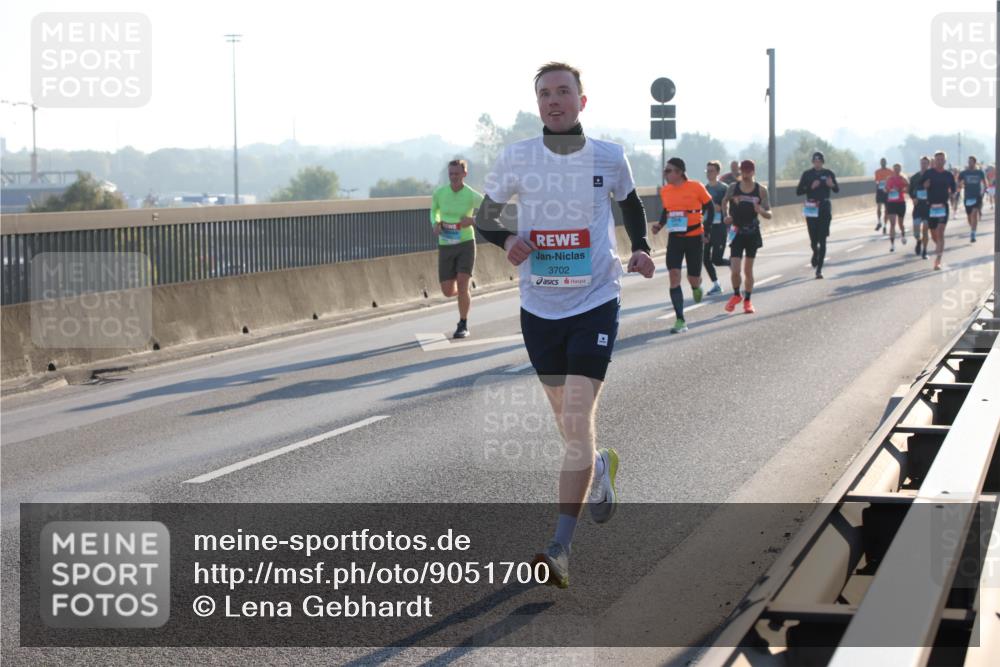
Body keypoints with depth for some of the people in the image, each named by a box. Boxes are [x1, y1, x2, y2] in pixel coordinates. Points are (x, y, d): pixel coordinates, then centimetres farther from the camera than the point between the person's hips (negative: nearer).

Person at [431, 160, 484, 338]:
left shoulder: (473, 196, -11)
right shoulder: (439, 193, -3)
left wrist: (473, 220, -21)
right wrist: (435, 224, -6)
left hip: (466, 244, -3)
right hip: (445, 246, 3)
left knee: (462, 284, -19)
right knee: (448, 291, 2)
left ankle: (463, 325, -2)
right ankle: (465, 294, 40)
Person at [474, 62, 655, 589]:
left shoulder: (609, 158, -2)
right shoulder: (517, 158, -3)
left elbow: (630, 202, 19)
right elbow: (484, 214, 9)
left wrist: (640, 248, 1)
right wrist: (506, 239, -13)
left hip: (595, 303, -2)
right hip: (539, 307, 2)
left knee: (576, 421, -15)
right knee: (570, 423, 15)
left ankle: (561, 548, -14)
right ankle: (601, 466, 51)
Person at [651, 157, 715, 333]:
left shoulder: (696, 187, -10)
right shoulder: (665, 191, 2)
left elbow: (710, 207, -1)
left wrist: (706, 229, -10)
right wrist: (660, 225, -1)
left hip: (694, 237, -3)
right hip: (675, 238, 3)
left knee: (693, 278, 4)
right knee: (674, 275, -12)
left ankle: (696, 287, 47)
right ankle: (680, 321, -10)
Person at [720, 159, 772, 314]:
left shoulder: (761, 190, -2)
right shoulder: (733, 188, -1)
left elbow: (769, 215, -2)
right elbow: (724, 202, 18)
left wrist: (761, 211, -24)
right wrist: (726, 216, 1)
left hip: (753, 232, 0)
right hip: (737, 232, 0)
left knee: (748, 269, 7)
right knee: (735, 270, -8)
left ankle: (747, 301, 22)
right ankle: (736, 295, 18)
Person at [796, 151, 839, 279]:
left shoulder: (828, 173, 2)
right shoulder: (807, 174, 1)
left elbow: (837, 189, 11)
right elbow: (798, 191, -1)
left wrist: (832, 185, -12)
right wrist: (811, 187, -16)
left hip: (825, 209, 0)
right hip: (811, 209, 0)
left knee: (822, 240, -6)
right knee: (813, 240, 1)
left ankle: (819, 269, -4)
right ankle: (815, 252, 39)